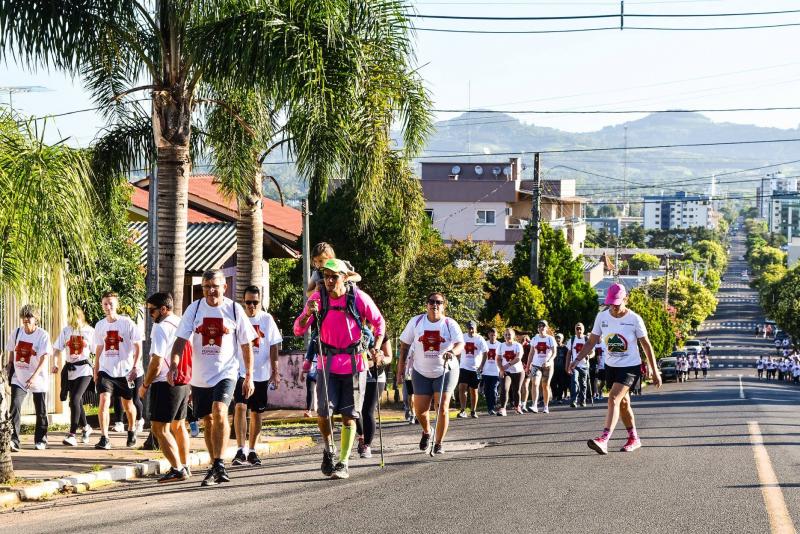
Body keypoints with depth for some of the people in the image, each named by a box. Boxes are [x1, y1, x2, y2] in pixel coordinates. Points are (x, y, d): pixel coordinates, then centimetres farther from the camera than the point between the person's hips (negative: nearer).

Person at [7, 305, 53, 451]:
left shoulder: (43, 335, -14)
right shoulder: (16, 333, 0)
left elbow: (45, 358, -21)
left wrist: (34, 376, -31)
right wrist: (9, 372, 12)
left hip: (38, 379, -2)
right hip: (19, 378, 3)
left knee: (41, 411, 8)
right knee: (14, 407, -16)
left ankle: (40, 441, 25)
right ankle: (13, 440, -20)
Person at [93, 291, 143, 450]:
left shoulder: (127, 323, -9)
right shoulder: (100, 325, 4)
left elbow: (138, 347, -7)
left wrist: (135, 367, -16)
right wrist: (96, 371, 14)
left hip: (126, 371, -2)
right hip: (106, 371, 2)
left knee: (128, 404, 14)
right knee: (104, 401, -17)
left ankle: (132, 431, 40)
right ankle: (104, 438, -17)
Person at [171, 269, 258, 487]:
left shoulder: (234, 309, -2)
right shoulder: (194, 308, 0)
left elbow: (246, 345, 5)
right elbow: (181, 340, -4)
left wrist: (249, 376, 4)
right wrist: (174, 364, -21)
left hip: (226, 372, -3)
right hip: (199, 376, 3)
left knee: (219, 411, -24)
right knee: (208, 420, 10)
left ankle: (219, 464, -23)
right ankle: (215, 466, 24)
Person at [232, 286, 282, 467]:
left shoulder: (267, 319, 4)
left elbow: (274, 347, 5)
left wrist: (275, 371, 0)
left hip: (261, 373, 2)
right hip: (240, 372, -2)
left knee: (257, 412, 7)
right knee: (240, 407, -18)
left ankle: (251, 450, 19)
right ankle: (241, 450, -19)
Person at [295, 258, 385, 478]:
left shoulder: (359, 298, -8)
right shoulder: (318, 298, -3)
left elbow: (379, 322, 7)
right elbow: (298, 330, -4)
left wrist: (376, 347, -5)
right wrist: (308, 314, -24)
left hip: (354, 363, -1)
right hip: (328, 362, 1)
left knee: (349, 416, 0)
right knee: (324, 413, -8)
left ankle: (343, 464, 7)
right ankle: (329, 450, 19)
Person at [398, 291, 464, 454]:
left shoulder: (450, 324, -10)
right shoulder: (416, 322, -2)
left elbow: (460, 344, -24)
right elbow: (405, 342, 9)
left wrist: (452, 352, -44)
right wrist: (401, 361, 4)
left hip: (445, 371, -2)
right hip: (421, 372, 2)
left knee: (442, 408, -10)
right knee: (420, 410, 2)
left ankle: (439, 443, 3)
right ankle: (426, 432, 35)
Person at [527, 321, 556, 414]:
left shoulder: (550, 339, -1)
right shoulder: (534, 339, 7)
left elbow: (554, 353, -7)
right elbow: (532, 353, 11)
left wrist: (548, 362, -23)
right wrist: (528, 365, 7)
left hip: (548, 365, -1)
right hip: (536, 365, 1)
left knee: (545, 386, 4)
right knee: (535, 384, -16)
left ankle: (546, 407, 13)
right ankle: (534, 405, -24)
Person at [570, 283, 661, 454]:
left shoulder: (634, 319, -14)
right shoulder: (602, 317, -4)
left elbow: (646, 345, -6)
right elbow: (592, 342, 4)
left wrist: (655, 371, -4)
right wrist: (577, 360, -9)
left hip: (630, 366, -5)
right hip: (611, 366, 5)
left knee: (614, 398, -21)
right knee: (623, 402, 15)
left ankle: (603, 440, -31)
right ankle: (634, 438, 32)